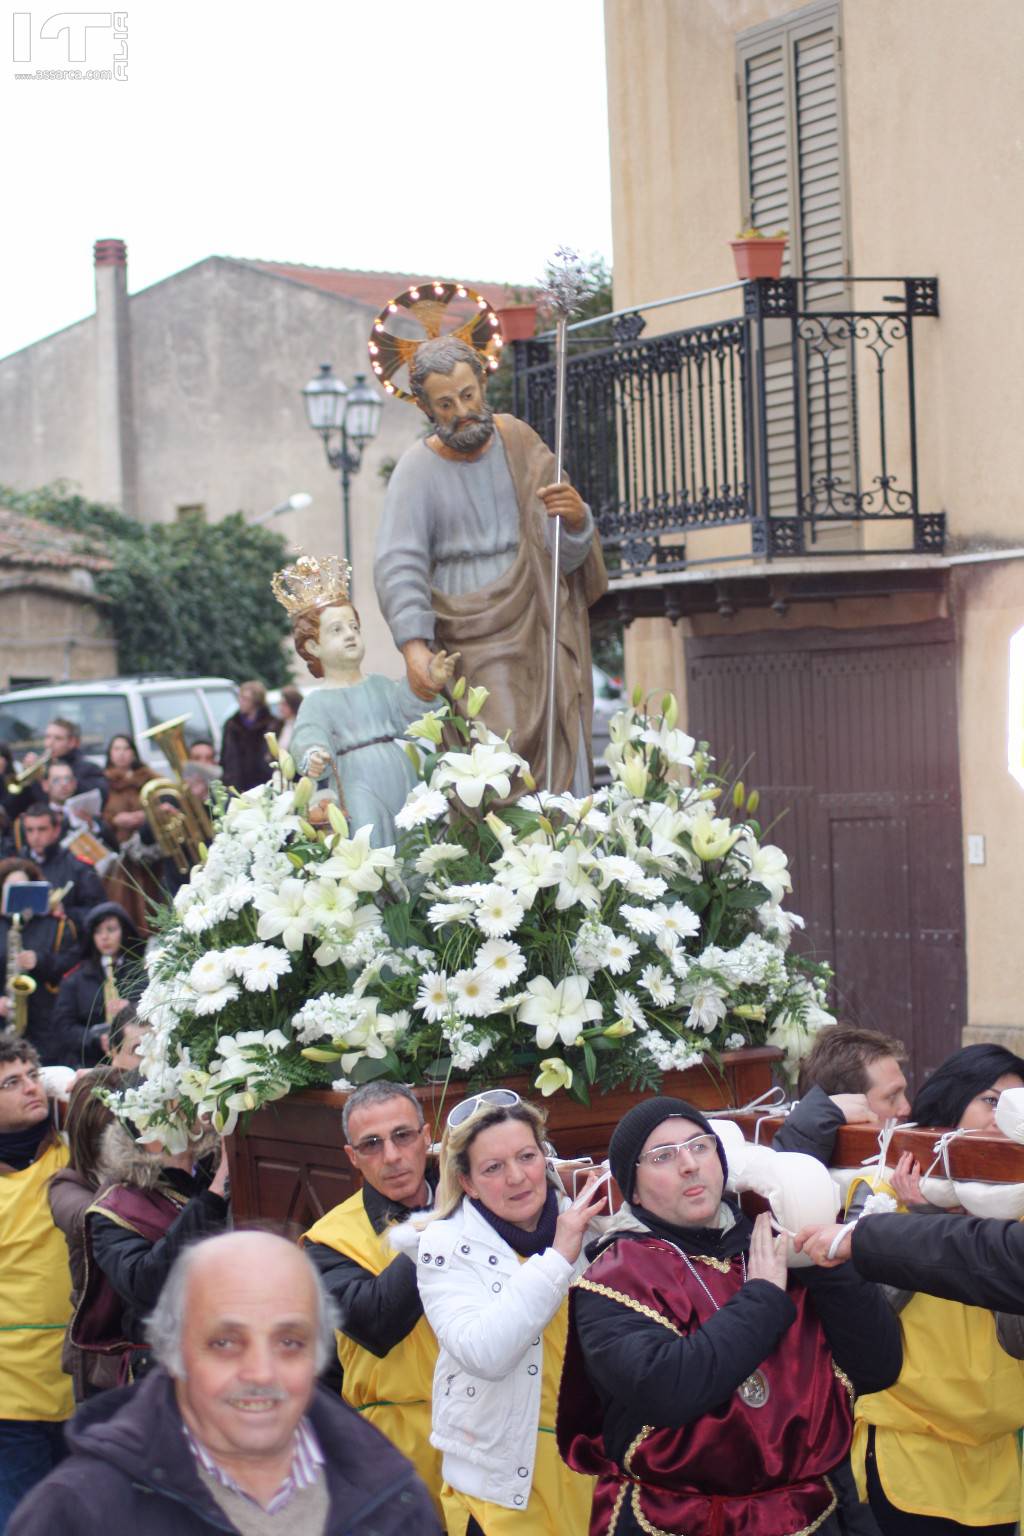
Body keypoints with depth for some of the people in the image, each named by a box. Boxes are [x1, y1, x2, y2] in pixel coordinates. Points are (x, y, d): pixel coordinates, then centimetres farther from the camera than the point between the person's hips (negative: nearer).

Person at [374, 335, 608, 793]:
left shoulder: (519, 446, 5)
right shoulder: (419, 467, -1)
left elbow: (565, 556, 3)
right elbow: (398, 565, -10)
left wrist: (575, 518, -21)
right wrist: (413, 644, -24)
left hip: (539, 630, 3)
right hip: (473, 636, -3)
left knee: (561, 757, -5)